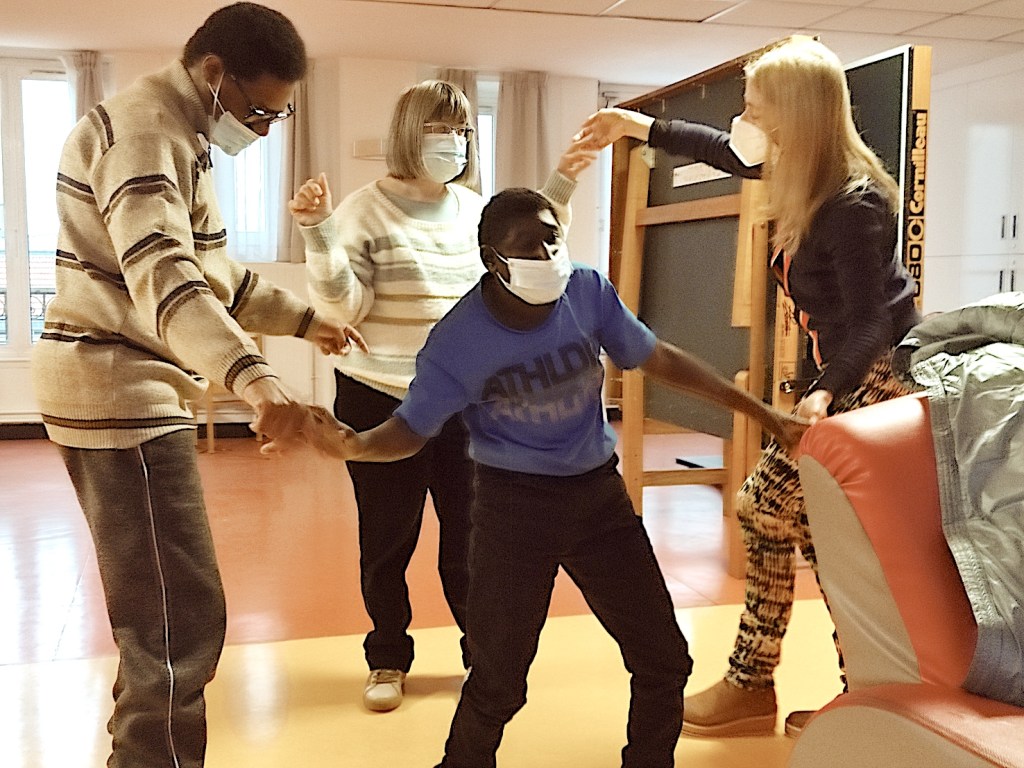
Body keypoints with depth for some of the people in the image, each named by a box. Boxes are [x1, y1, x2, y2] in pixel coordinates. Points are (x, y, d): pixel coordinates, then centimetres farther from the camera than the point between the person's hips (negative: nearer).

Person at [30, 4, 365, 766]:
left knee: (154, 605, 21)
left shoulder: (180, 132, 18)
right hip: (119, 389, -11)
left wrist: (302, 317, 19)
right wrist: (253, 376, -48)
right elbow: (163, 275, -34)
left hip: (134, 388, 11)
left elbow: (214, 271, 26)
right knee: (182, 616, -9)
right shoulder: (145, 128, -16)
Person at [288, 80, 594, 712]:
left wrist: (558, 188, 11)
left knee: (472, 535, 8)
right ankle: (389, 660, 28)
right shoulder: (368, 209, -7)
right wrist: (319, 233, -25)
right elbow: (345, 306, -12)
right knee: (388, 539, 9)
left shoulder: (478, 208, 6)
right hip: (383, 402, -3)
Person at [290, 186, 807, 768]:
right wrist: (358, 445, -31)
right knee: (498, 680, -5)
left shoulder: (589, 292, -10)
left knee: (664, 659, 9)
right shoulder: (459, 341, -17)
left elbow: (661, 360, 2)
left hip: (599, 494, 4)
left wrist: (764, 414, 5)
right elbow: (411, 430, -7)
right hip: (514, 504, -3)